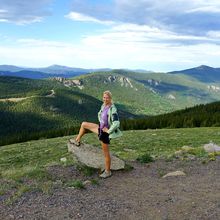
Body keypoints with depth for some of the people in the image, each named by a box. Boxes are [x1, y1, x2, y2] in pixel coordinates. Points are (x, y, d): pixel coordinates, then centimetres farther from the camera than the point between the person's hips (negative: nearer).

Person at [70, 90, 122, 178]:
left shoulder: (112, 109, -27)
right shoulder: (103, 106, -2)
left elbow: (117, 123, -35)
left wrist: (108, 131, -23)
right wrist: (101, 124, 6)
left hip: (105, 133, -8)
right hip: (100, 129, 8)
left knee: (106, 153, 6)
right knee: (83, 124, 17)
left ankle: (108, 172, 25)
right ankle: (77, 141, 36)